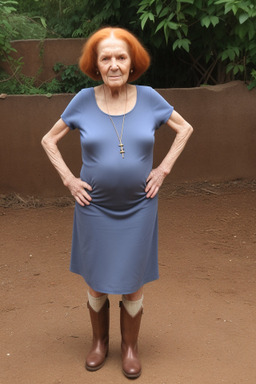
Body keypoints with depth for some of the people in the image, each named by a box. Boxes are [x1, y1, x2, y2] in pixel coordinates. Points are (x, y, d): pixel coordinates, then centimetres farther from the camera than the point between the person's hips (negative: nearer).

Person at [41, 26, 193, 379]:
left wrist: (164, 169, 0)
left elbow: (185, 129, 8)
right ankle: (99, 342, 35)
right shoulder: (84, 100, -6)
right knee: (97, 284, 11)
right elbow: (49, 140, 6)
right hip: (95, 208, 0)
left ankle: (130, 347, 30)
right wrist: (68, 179, -4)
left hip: (138, 208, 0)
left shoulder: (148, 98, -6)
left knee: (133, 285, 8)